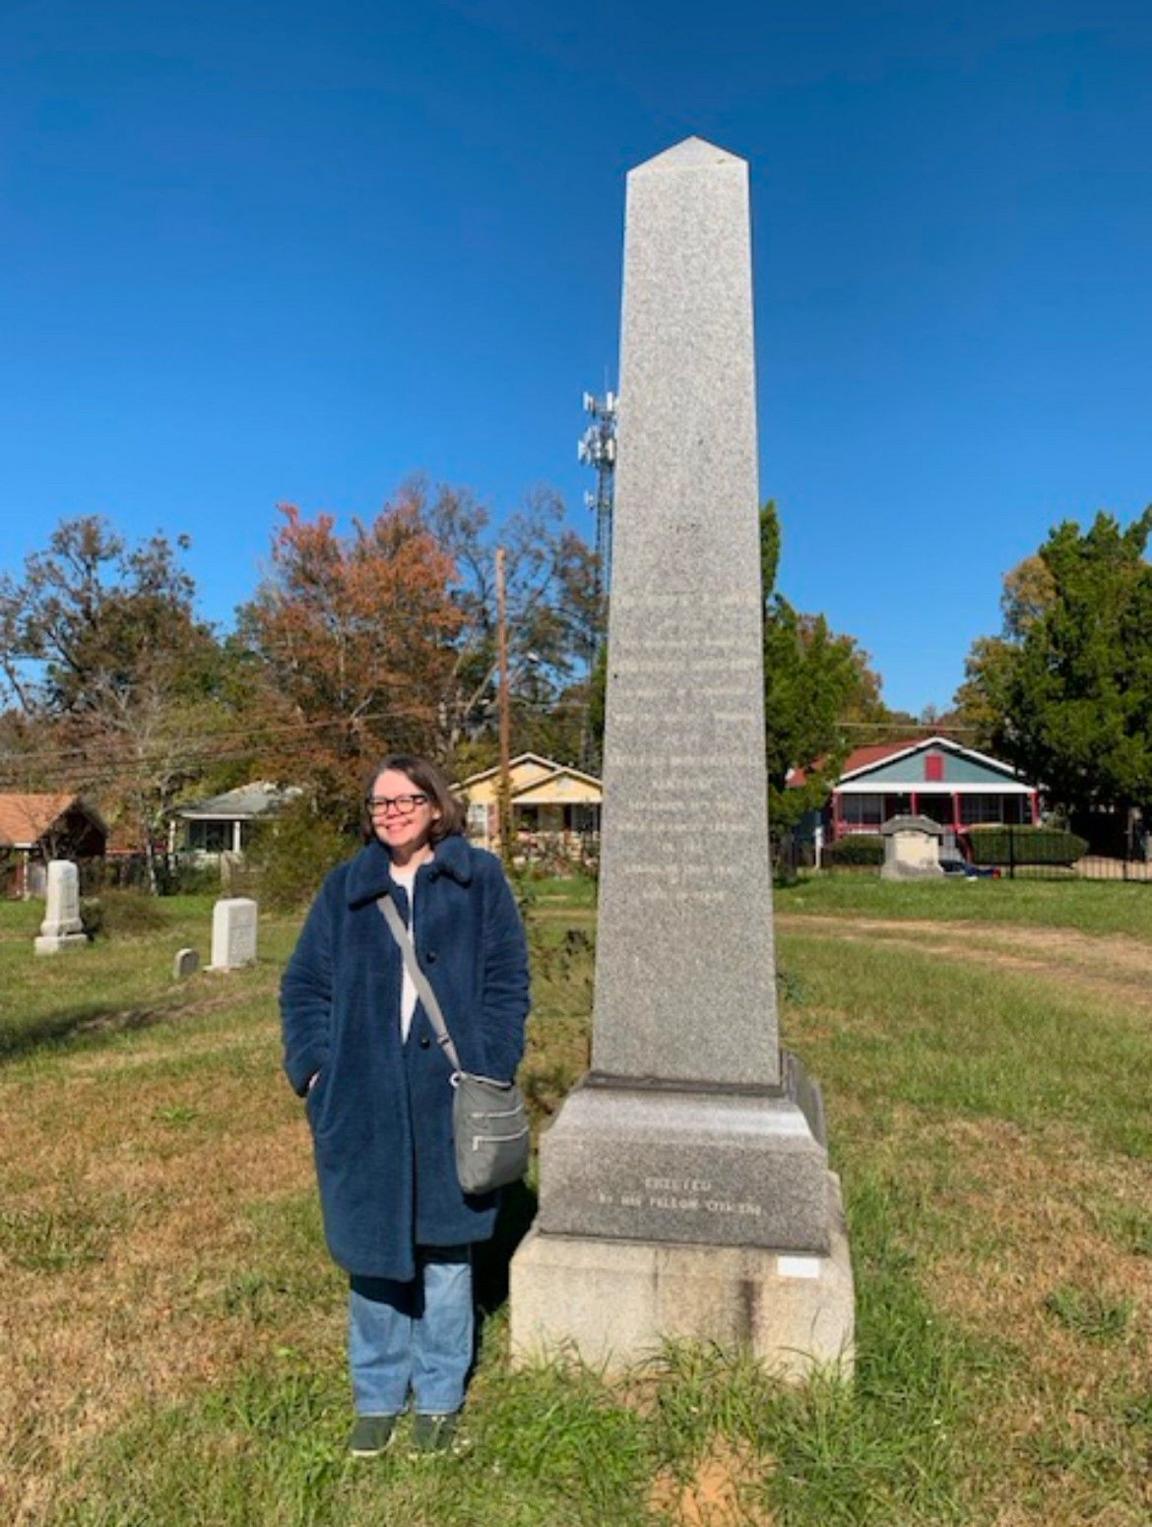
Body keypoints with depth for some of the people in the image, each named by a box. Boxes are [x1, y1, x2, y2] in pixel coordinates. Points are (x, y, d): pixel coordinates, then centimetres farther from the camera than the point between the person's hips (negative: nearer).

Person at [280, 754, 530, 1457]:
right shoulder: (346, 887, 7)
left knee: (446, 1250, 12)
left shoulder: (480, 878, 0)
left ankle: (440, 1399, 31)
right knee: (370, 1249, 12)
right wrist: (313, 1067, -3)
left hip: (448, 1097, -1)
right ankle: (377, 1398, 32)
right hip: (363, 1101, 2)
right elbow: (304, 985, 8)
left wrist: (488, 1068, -10)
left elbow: (508, 980, -1)